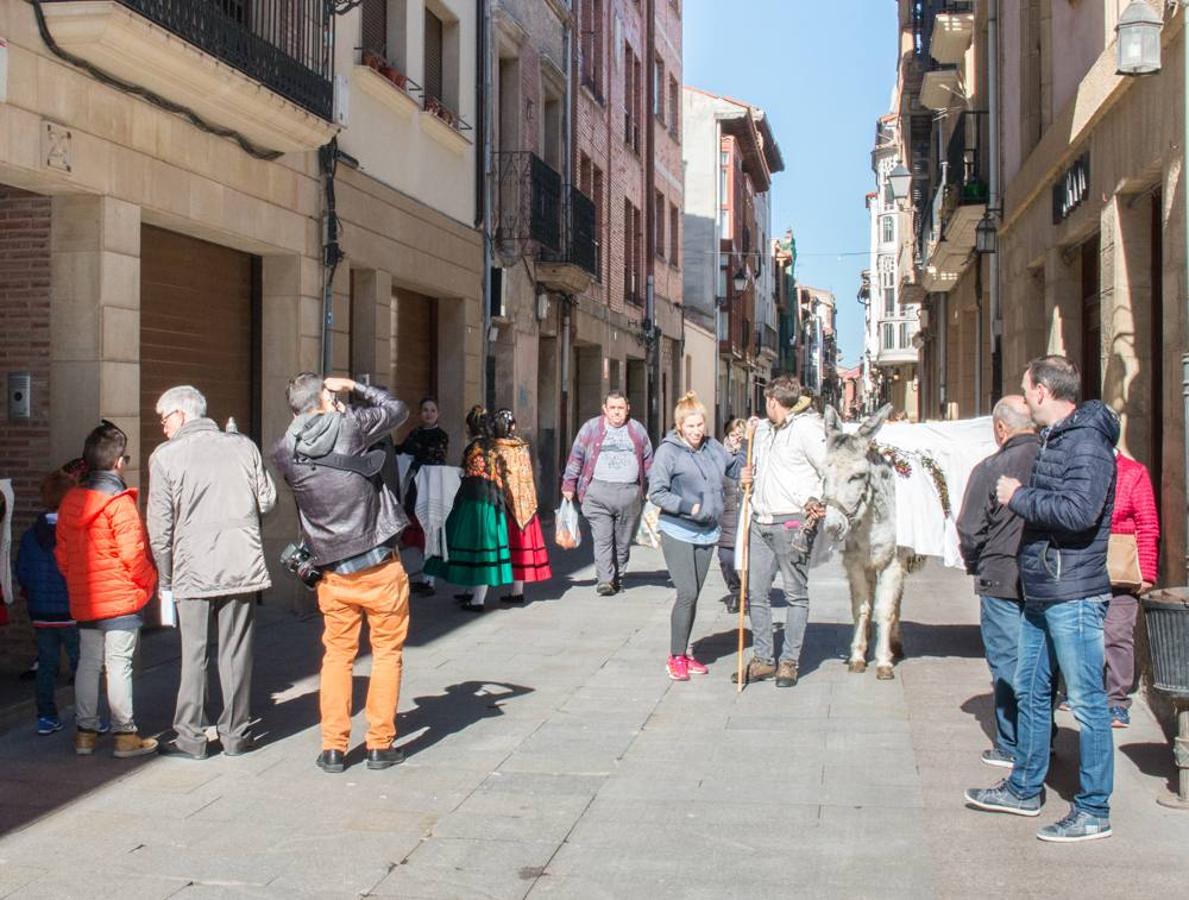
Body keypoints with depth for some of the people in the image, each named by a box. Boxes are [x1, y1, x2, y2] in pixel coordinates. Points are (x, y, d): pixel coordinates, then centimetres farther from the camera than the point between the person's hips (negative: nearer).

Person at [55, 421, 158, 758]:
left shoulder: (69, 501, 8)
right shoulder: (119, 503, -14)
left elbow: (61, 554, 13)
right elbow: (133, 553, -18)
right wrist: (149, 583, -3)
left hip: (83, 600, 7)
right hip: (121, 599, -6)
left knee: (87, 663, 13)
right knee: (119, 664, -2)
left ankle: (85, 732, 18)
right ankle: (125, 735, 3)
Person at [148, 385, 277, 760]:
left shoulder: (165, 456, -4)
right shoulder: (242, 445, 3)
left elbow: (160, 527, -3)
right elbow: (267, 499, 4)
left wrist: (165, 579, 7)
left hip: (192, 570, -2)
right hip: (242, 564, 2)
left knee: (193, 655, 7)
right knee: (236, 652, 9)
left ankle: (190, 738, 12)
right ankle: (235, 734, 16)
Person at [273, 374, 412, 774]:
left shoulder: (284, 452, -2)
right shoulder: (349, 425, -10)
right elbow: (397, 408, 6)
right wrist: (353, 387, 13)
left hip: (332, 573, 3)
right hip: (379, 568, -3)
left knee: (337, 655, 15)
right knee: (387, 652, 10)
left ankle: (333, 747, 13)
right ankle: (380, 744, 12)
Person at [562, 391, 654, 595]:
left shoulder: (637, 430, 14)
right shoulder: (591, 428, 8)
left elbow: (648, 461, 20)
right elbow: (576, 456, 8)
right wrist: (569, 485, 4)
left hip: (629, 493, 2)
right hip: (598, 492, -2)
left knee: (623, 540, 6)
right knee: (602, 539, -9)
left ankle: (617, 578, 16)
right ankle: (604, 580, -12)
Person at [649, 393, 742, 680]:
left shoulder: (713, 447, 6)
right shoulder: (668, 451, -11)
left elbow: (737, 471, 20)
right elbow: (656, 493, -11)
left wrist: (735, 450, 1)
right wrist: (689, 507, -18)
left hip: (706, 533, 6)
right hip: (678, 532, -6)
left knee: (693, 595, 12)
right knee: (687, 593, -11)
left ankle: (683, 652, 24)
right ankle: (676, 657, 1)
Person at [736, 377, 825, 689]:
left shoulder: (807, 428, -8)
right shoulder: (762, 429, 15)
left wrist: (817, 501, -20)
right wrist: (747, 476, 9)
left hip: (791, 523, -8)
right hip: (760, 521, 8)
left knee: (796, 593, 2)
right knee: (756, 592, 9)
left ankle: (789, 661, 10)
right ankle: (763, 659, 18)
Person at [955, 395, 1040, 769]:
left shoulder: (990, 469, -14)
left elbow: (970, 531, -8)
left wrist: (975, 565, 10)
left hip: (1003, 581, -4)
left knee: (1007, 664, 5)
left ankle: (1012, 747, 8)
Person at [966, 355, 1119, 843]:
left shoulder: (1087, 444, -16)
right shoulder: (1054, 440, 15)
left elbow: (1079, 512, -28)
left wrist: (1019, 498, -16)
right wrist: (1022, 498, 5)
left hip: (1073, 596, -10)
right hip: (1040, 593, 10)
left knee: (1086, 700, -3)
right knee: (1030, 691, 18)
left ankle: (1094, 811, 5)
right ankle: (1024, 788, 31)